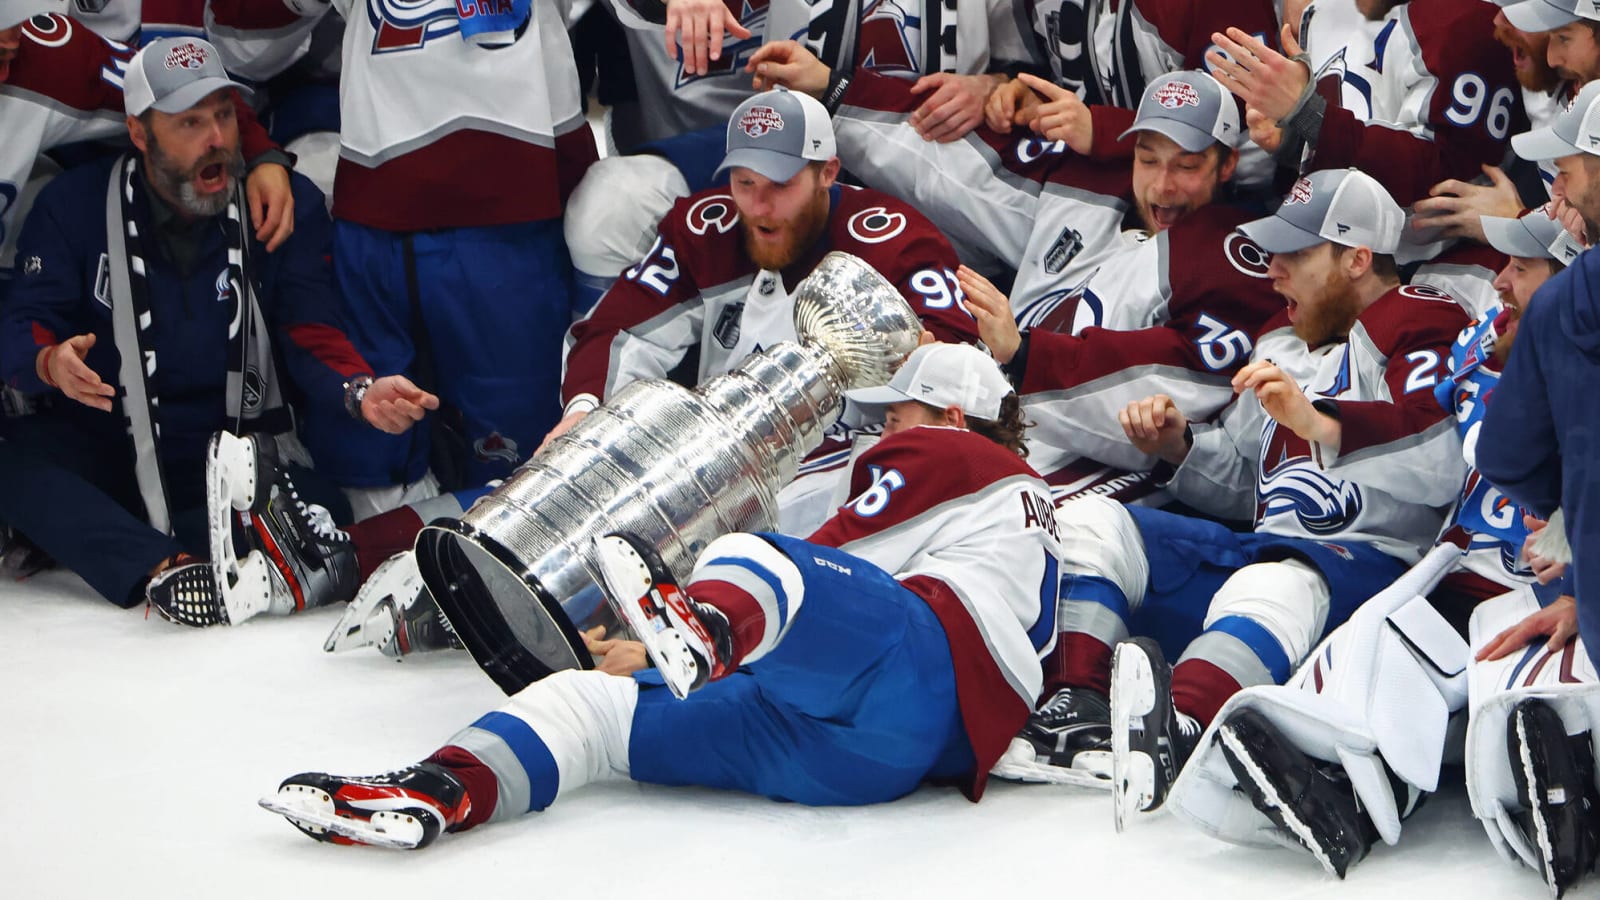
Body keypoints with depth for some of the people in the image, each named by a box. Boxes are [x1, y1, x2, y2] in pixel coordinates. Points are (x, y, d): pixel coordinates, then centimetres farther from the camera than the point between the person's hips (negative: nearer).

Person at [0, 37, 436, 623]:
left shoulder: (289, 205, -1)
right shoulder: (77, 204, -2)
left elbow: (310, 334, -5)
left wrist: (360, 392, -28)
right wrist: (51, 363, -32)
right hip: (103, 440, 0)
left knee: (319, 519, -32)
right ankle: (162, 570, -51)